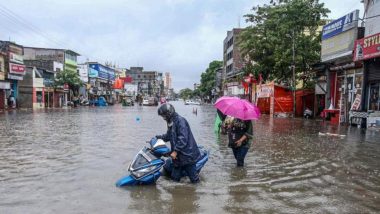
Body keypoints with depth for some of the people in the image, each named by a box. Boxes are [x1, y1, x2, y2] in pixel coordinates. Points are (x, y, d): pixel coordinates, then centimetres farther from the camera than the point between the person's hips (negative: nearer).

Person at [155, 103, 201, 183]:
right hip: (178, 156, 9)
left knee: (194, 179, 1)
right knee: (174, 177, 14)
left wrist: (175, 151, -25)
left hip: (187, 155, -9)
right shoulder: (171, 123, 13)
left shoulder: (180, 121, -18)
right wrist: (158, 137, 18)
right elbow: (168, 135, 27)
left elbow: (183, 139, -25)